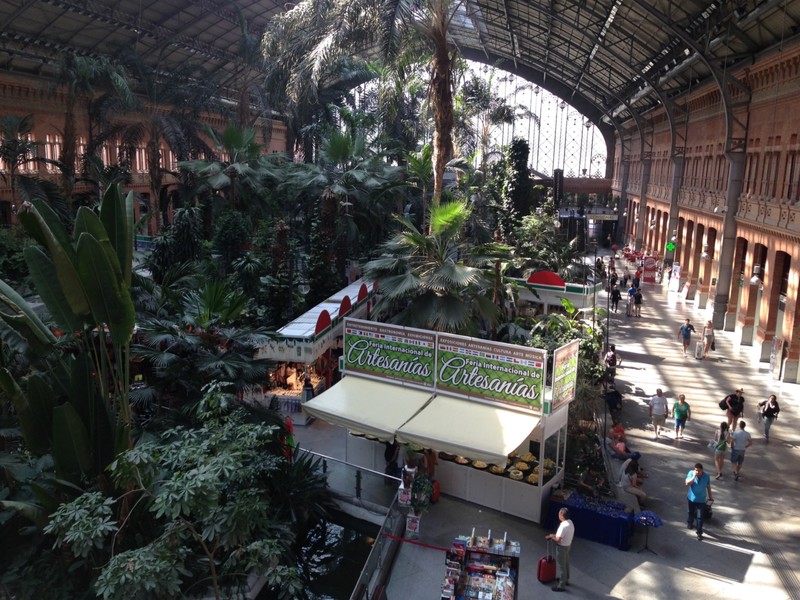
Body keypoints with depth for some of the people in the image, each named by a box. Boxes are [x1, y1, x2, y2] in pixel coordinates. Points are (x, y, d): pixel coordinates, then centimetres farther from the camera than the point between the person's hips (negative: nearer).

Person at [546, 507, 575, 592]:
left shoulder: (564, 526, -32)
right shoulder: (570, 522, -3)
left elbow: (558, 539, -28)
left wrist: (551, 536, -10)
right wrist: (554, 535, 10)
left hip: (562, 547, -9)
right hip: (567, 545, 9)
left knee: (561, 566, 4)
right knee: (566, 564, 24)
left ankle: (561, 585, 14)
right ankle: (566, 580, 41)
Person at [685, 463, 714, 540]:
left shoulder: (706, 476, -14)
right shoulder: (691, 473, -17)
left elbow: (708, 487, 1)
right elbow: (687, 483, -26)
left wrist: (710, 497, 10)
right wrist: (694, 476, -34)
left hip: (701, 500, -1)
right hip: (692, 498, 1)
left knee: (700, 517, -1)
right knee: (691, 512, 24)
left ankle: (699, 533, 10)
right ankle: (690, 522, 52)